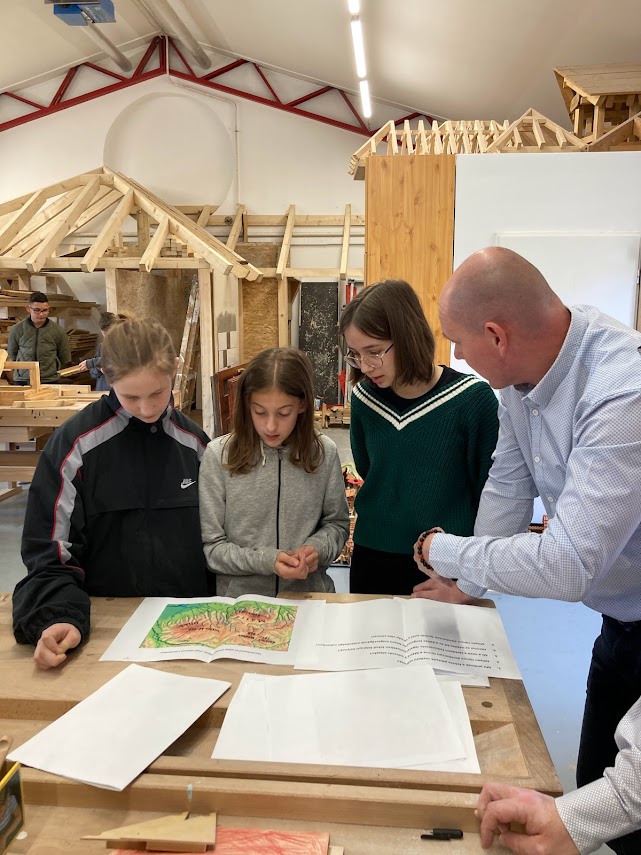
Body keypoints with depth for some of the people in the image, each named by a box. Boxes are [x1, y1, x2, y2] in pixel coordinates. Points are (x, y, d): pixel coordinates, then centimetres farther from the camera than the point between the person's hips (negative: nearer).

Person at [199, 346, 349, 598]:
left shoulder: (323, 452, -4)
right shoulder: (219, 455, -8)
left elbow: (337, 523, 10)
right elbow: (210, 546, -3)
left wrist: (318, 548, -9)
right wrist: (265, 560, -16)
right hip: (239, 598, -3)